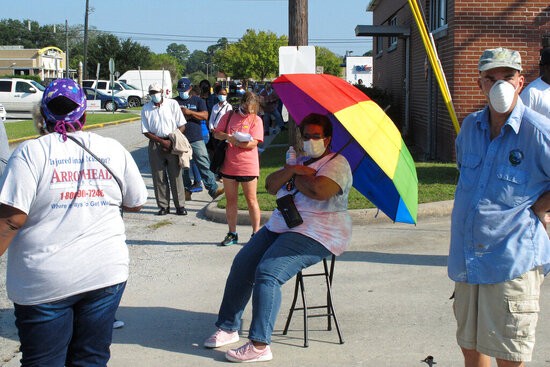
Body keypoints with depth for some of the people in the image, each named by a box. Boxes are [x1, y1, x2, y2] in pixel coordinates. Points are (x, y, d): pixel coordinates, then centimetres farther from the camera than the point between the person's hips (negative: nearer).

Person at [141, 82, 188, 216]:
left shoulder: (172, 104, 1)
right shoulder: (146, 109, 4)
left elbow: (182, 126, 1)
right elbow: (146, 131, 1)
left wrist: (172, 141, -10)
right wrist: (162, 141, -10)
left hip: (173, 143, -1)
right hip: (155, 144, 1)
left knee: (176, 175, -1)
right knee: (158, 176, 2)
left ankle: (180, 205, 4)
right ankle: (163, 206, 10)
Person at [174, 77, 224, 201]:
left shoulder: (198, 100, 9)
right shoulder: (174, 102, 11)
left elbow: (205, 116, -4)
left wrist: (190, 112, -15)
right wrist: (181, 115, -9)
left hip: (196, 139, -2)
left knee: (204, 163, -9)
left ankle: (213, 189, -11)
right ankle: (186, 190, 17)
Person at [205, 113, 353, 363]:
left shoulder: (336, 164, -5)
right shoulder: (301, 161, 22)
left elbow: (319, 190, -25)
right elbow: (270, 186, 11)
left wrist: (296, 177, -6)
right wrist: (292, 170, -7)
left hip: (317, 235, -9)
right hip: (281, 227, 9)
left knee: (267, 272, -26)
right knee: (242, 263, -4)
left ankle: (260, 345, -24)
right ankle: (228, 328, 4)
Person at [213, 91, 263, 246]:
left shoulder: (256, 120, -2)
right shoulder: (229, 116, 8)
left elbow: (253, 143, -10)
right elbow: (216, 133, 6)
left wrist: (236, 142, -23)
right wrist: (227, 136, -14)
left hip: (248, 166, -3)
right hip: (228, 165, 3)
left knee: (251, 200, 2)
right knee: (230, 200, 8)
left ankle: (256, 233, 9)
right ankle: (232, 234, 16)